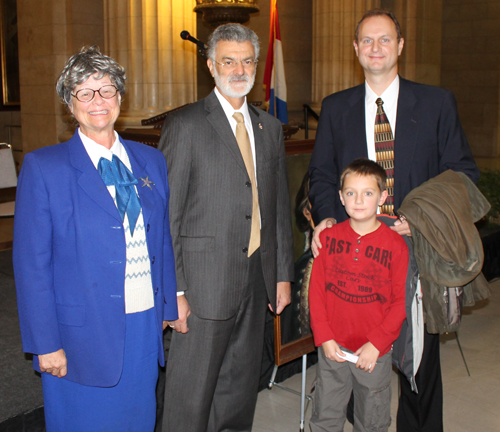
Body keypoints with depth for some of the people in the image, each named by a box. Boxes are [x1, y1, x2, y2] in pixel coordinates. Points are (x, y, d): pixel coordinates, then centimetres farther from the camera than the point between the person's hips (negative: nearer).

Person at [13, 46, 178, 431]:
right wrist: (46, 343, -11)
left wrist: (168, 307, 9)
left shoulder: (151, 161, 7)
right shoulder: (43, 168, -7)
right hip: (83, 336, -4)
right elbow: (32, 263, -9)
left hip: (146, 328, 4)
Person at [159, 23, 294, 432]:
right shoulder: (185, 125, -6)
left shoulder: (270, 126, 13)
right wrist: (174, 290, -13)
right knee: (191, 394, 2)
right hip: (205, 282, -5)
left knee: (241, 387, 17)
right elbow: (167, 213, -9)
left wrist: (283, 274, 12)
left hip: (258, 278, 6)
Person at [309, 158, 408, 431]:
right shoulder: (328, 237, -1)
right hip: (333, 348, 2)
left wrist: (376, 343, -13)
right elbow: (316, 289, 1)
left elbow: (401, 301, -6)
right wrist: (324, 337, -6)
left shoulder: (395, 245, -8)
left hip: (376, 351, -1)